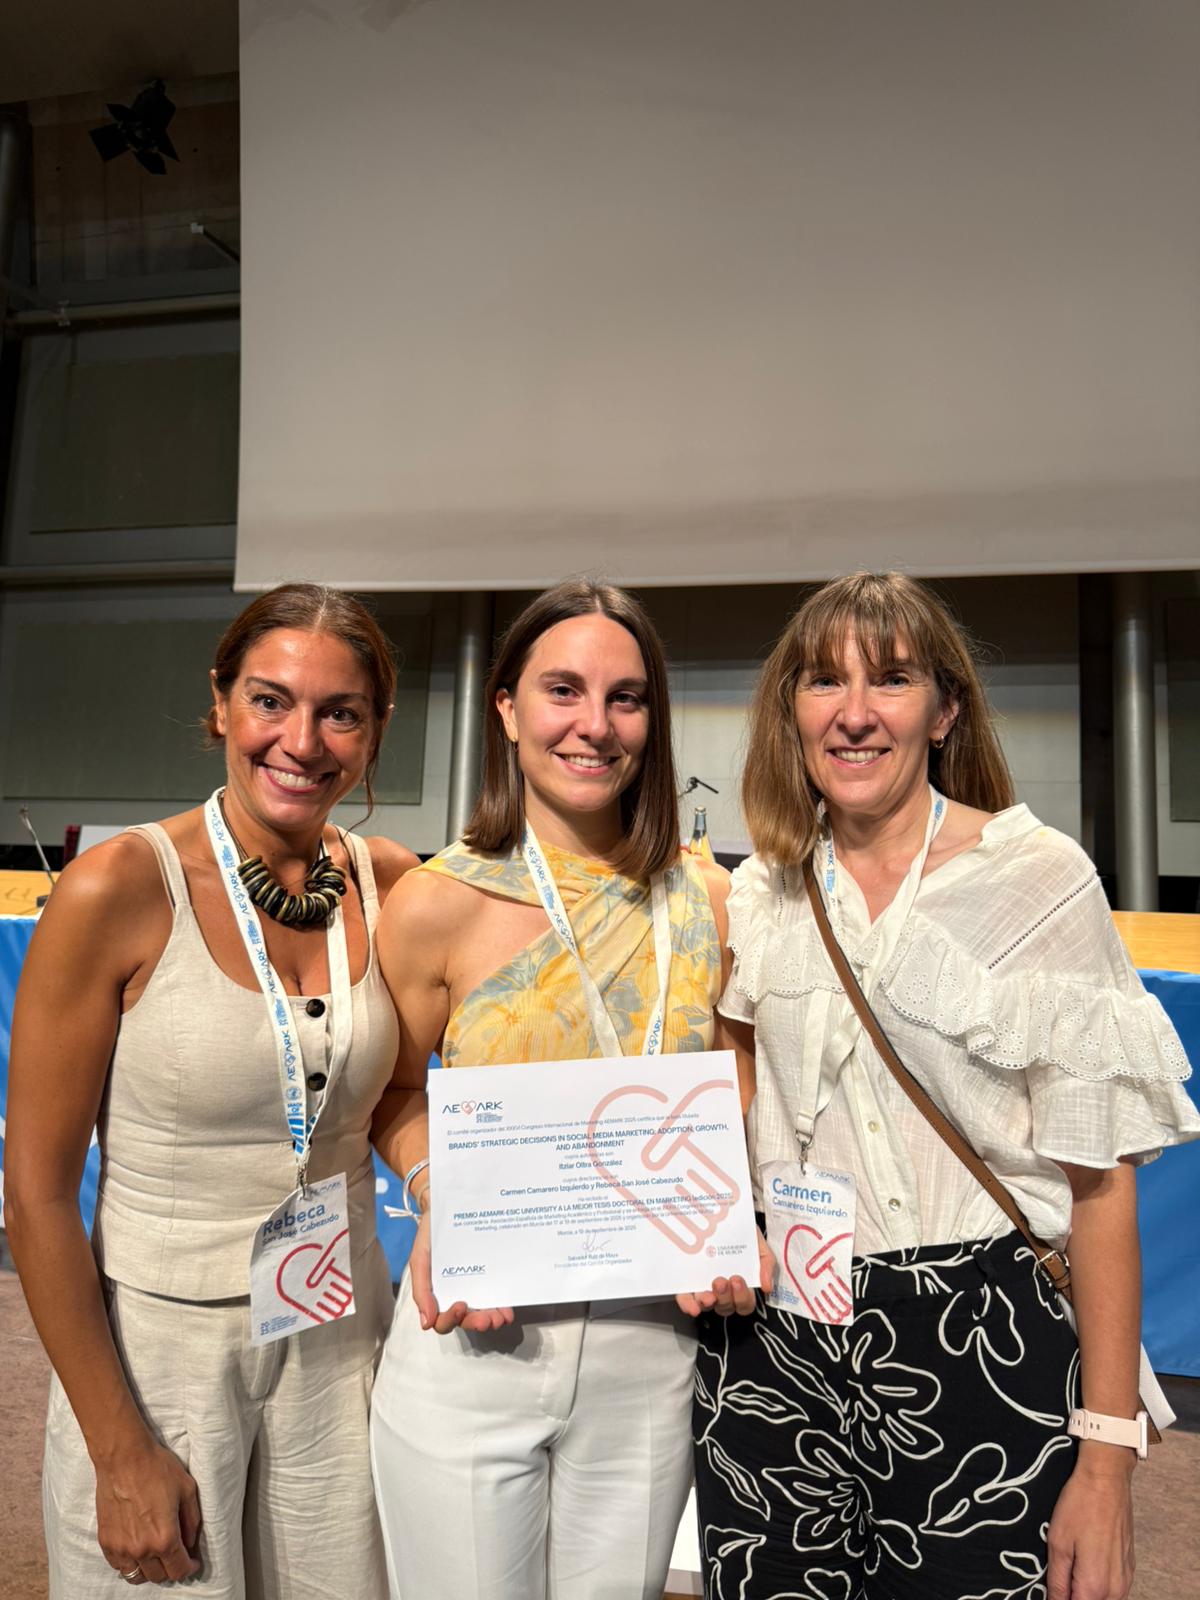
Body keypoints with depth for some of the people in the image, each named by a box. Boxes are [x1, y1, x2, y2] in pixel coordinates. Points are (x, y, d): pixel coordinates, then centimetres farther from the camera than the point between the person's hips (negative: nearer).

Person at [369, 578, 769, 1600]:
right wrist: (443, 1205, -14)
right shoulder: (440, 903, -10)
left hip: (650, 1353, 2)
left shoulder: (705, 898, -4)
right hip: (472, 1339, -2)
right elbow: (391, 1092, 3)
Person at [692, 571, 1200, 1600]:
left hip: (981, 1352, -3)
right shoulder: (758, 894, 2)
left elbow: (1101, 1177, -9)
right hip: (771, 1341, 4)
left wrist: (1108, 1455, -9)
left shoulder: (1040, 877, -10)